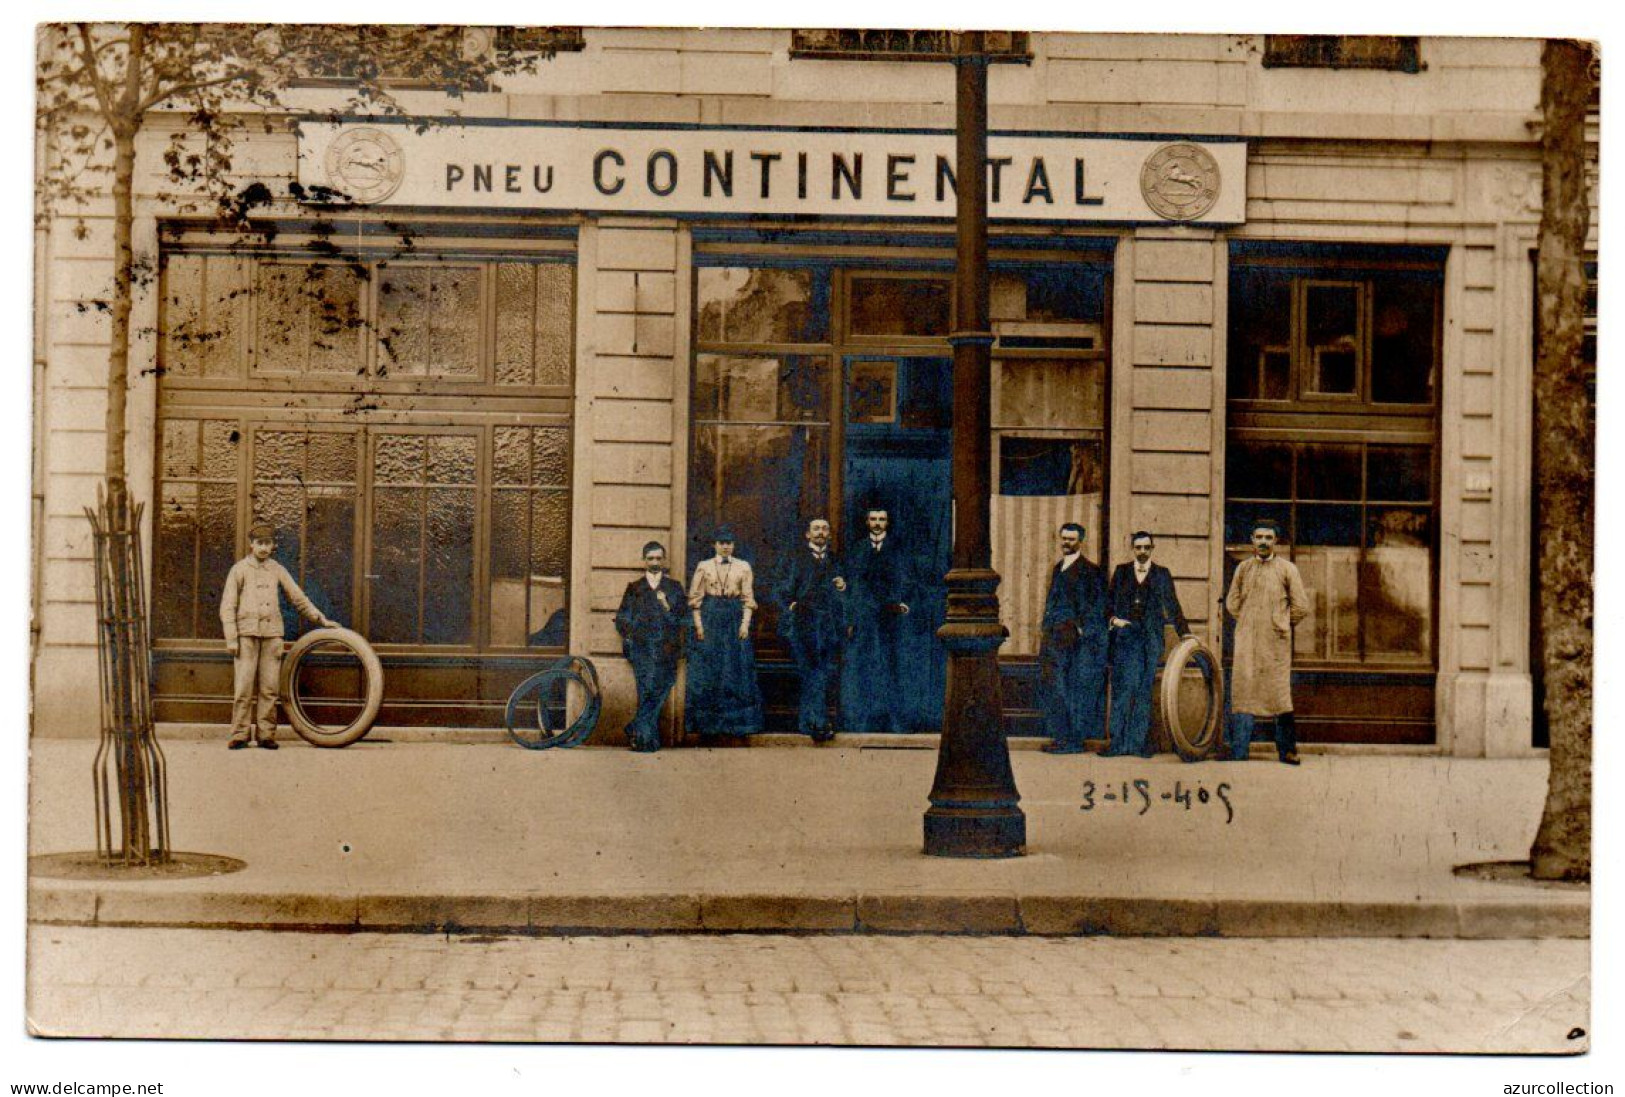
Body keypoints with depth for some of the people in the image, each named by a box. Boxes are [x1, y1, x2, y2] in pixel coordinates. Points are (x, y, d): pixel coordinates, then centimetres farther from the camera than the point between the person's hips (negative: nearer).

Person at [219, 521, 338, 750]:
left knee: (269, 688, 0)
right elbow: (227, 606, 2)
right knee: (243, 687, -5)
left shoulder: (277, 570, 12)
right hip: (247, 634, -3)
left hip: (272, 635, 3)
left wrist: (322, 619, 12)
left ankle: (265, 735, 3)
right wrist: (231, 639, -6)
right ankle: (240, 735, -1)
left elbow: (298, 598, 18)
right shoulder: (239, 570, 4)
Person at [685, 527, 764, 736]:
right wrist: (698, 624, -6)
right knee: (708, 670, -2)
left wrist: (745, 623, -7)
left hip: (735, 619, 1)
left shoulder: (743, 567, 8)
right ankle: (708, 724, 3)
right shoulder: (704, 567, 6)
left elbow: (748, 599, 4)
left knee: (737, 670, -1)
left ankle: (737, 723, 4)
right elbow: (695, 598, 3)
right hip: (710, 619, -1)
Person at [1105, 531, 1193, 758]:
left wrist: (1184, 633, 0)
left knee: (1144, 690, 0)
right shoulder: (1121, 571, 12)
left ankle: (1140, 742, 4)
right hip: (1125, 636, 0)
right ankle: (1118, 741, -3)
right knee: (1122, 687, -6)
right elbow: (1108, 601, 13)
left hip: (1150, 638, 0)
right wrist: (1114, 618, -5)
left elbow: (1172, 605, 8)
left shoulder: (1162, 574, 10)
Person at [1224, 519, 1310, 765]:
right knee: (1242, 691, 0)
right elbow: (1232, 602, 21)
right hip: (1246, 643, 3)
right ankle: (1237, 752, 3)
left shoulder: (1287, 569, 3)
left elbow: (1301, 606, 4)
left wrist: (1281, 625, 8)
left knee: (1280, 695, -3)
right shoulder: (1243, 568, 12)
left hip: (1276, 643, -2)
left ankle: (1287, 751, 5)